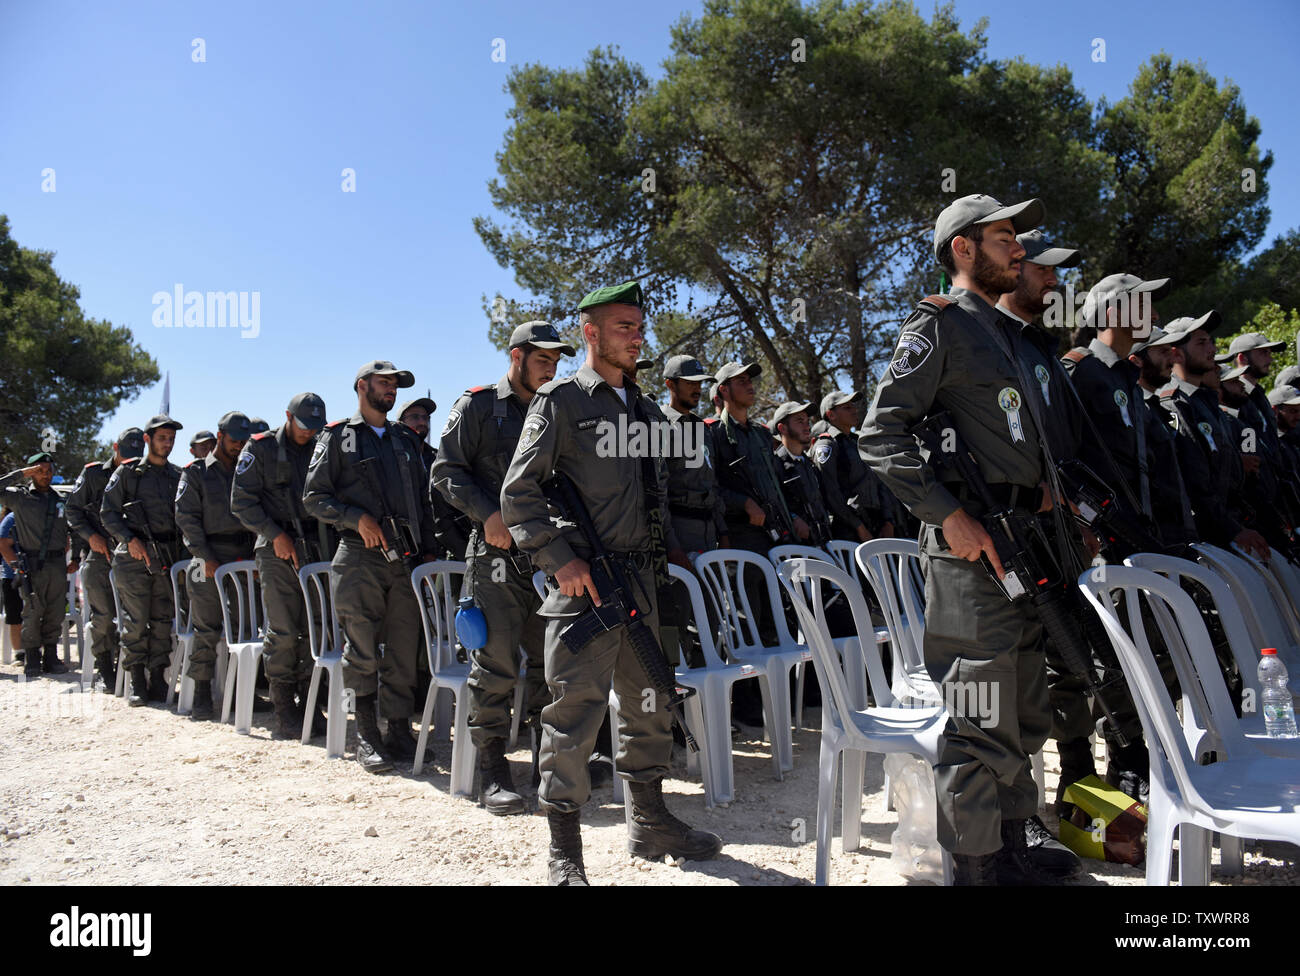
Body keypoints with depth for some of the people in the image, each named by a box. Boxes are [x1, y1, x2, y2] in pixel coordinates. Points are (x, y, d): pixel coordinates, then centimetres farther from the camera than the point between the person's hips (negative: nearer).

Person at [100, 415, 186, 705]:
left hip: (168, 555, 3)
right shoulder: (127, 472, 6)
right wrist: (129, 539, -11)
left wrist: (181, 551, 4)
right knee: (135, 620, -3)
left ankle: (158, 680, 10)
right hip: (134, 554, -3)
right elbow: (108, 512, 3)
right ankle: (137, 682, 5)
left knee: (163, 620, 3)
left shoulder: (177, 475, 15)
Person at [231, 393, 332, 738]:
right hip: (278, 549, -4)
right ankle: (285, 712, 4)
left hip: (316, 549, 4)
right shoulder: (260, 448, 2)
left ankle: (309, 704, 14)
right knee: (283, 632, -5)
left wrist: (329, 543, 3)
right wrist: (275, 534, -11)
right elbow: (241, 503, -2)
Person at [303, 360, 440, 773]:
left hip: (407, 558, 4)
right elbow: (314, 496, 1)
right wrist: (357, 517, -13)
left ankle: (400, 730, 13)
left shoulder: (406, 440, 21)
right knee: (362, 650, -2)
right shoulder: (337, 437, 8)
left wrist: (429, 549, 13)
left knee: (404, 650, 4)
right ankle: (366, 735, 9)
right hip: (361, 557, -4)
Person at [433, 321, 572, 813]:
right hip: (496, 549, -5)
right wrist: (487, 514, -16)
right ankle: (492, 769, 6)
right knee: (495, 660, -4)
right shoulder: (477, 406, 2)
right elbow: (447, 470, -4)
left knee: (552, 657, 9)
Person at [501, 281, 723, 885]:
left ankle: (649, 823, 31)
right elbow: (518, 493, -9)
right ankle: (564, 855, 8)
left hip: (641, 579, 7)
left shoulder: (640, 407, 18)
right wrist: (560, 559, -16)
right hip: (583, 582, -7)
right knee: (575, 711, -5)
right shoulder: (559, 400, -3)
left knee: (649, 704, 15)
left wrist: (658, 549, 13)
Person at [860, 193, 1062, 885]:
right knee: (979, 728, -5)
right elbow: (881, 432, -15)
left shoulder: (1010, 332, 22)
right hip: (970, 544, -9)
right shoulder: (939, 324, -5)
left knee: (1022, 722, 16)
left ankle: (1012, 856, 30)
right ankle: (975, 868, 9)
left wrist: (1047, 485, 13)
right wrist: (949, 514, -20)